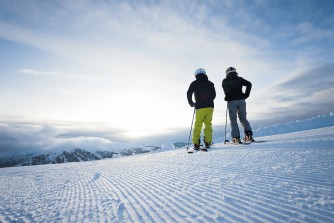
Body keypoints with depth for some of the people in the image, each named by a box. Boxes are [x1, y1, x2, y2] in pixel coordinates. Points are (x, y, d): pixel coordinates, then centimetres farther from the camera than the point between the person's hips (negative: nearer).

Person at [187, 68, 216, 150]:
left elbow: (189, 93, -5)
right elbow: (214, 95, 17)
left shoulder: (194, 83, 5)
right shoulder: (210, 83, 13)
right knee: (208, 124, 8)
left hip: (200, 107, -2)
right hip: (210, 106, 3)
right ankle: (207, 142, 3)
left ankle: (196, 144, 0)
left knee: (197, 125, 3)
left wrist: (191, 103, 8)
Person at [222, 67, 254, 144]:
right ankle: (248, 133, -5)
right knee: (243, 118, 13)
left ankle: (236, 137, -6)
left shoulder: (225, 81, 10)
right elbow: (249, 84, 2)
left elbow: (224, 86, -6)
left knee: (233, 120, 3)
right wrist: (246, 95, 4)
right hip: (241, 100, 2)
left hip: (231, 101, -2)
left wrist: (227, 96, 4)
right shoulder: (239, 79, 13)